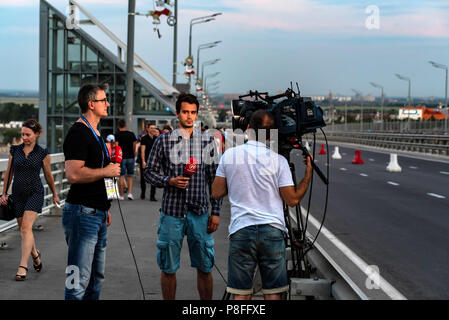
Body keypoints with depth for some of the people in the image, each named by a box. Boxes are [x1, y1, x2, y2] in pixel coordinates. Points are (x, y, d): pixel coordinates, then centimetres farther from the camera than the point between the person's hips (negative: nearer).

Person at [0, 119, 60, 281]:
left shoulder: (42, 153, -2)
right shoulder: (15, 150, 5)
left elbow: (48, 175, 9)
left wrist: (54, 194, 18)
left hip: (35, 192, -4)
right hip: (18, 193, 4)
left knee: (26, 227, -17)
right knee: (23, 229, 11)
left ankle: (23, 266, -19)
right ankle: (35, 254, 38)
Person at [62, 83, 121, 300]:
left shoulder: (95, 133, 18)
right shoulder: (78, 133, -14)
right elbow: (73, 174, -26)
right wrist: (106, 171, -14)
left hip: (97, 214, 10)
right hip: (82, 213, -10)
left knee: (96, 278, 14)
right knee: (78, 281, -8)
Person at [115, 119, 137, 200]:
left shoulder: (117, 135, -5)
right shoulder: (131, 134, 4)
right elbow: (134, 147, 7)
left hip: (121, 158, -3)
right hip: (131, 157, 3)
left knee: (121, 176, 2)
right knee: (130, 176, 11)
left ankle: (121, 195, 4)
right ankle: (130, 193, -2)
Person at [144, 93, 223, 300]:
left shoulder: (208, 142, 6)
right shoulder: (163, 141, 2)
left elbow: (215, 180, 8)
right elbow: (150, 172, 6)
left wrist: (215, 212, 2)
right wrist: (170, 181, -13)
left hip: (200, 213, 1)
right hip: (172, 212, -1)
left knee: (204, 267, 6)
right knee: (168, 268, 6)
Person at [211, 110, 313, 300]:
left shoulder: (229, 155, 1)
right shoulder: (278, 160, -3)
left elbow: (216, 193, 7)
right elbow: (292, 200, -1)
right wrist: (308, 173, 9)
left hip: (241, 231, 1)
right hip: (272, 231, 0)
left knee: (241, 294, 5)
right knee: (272, 294, 8)